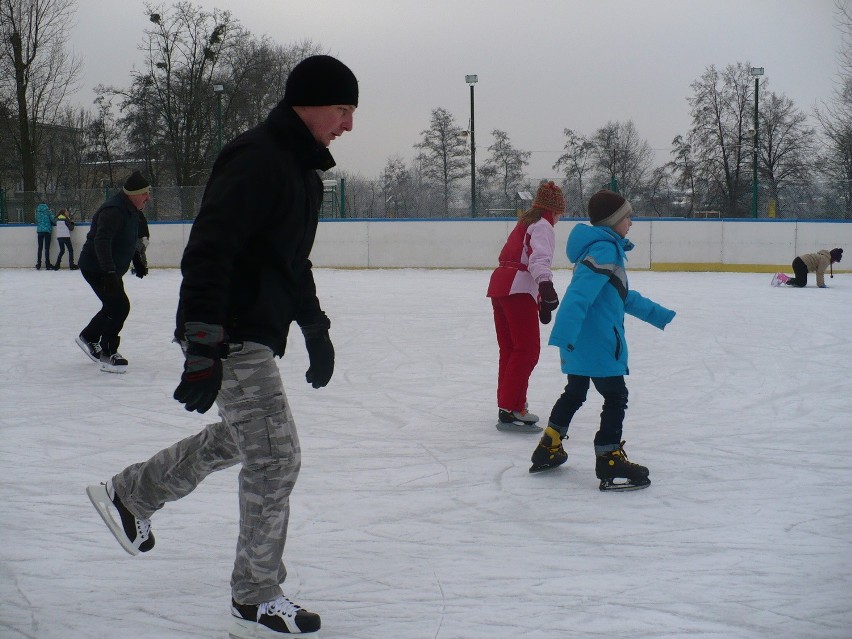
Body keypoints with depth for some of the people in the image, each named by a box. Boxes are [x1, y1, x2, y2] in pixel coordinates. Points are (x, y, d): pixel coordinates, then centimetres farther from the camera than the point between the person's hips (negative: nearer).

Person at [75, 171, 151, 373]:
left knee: (114, 306, 22)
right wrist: (109, 273, -43)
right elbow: (101, 242, -36)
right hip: (96, 267, -10)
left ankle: (88, 337, 41)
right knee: (119, 306, -15)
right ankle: (107, 354, -7)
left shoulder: (131, 210, 6)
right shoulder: (114, 211, -27)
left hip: (111, 269, 10)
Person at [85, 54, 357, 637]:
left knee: (240, 437, 23)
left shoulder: (302, 169, 14)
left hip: (258, 332, 10)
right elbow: (209, 252, -27)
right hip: (232, 338, -10)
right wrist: (204, 349, -31)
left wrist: (315, 329, 27)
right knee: (275, 457, -7)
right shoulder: (256, 160, -19)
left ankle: (129, 495, 38)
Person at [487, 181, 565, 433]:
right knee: (527, 350, -9)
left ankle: (509, 406, 24)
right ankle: (510, 411, -14)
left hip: (501, 285, 10)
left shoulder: (527, 223, 26)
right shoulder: (542, 226, -3)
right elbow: (539, 258, -22)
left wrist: (541, 302, 38)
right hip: (517, 289, -10)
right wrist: (546, 285, -38)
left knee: (510, 349, 16)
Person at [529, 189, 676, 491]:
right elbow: (580, 292, -28)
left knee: (575, 392, 22)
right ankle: (610, 464, -1)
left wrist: (658, 315, 33)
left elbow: (623, 296, 27)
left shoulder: (609, 248, 16)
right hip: (596, 341, -10)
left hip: (580, 342, 10)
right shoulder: (605, 249, -16)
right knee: (615, 396, -3)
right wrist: (563, 334, -35)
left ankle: (548, 449, 31)